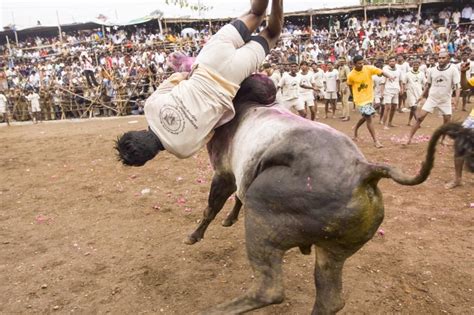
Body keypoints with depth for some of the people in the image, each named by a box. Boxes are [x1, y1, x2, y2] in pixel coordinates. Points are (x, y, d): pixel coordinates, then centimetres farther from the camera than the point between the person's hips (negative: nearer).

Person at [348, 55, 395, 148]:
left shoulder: (368, 68, -9)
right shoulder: (351, 75, -13)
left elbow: (382, 71, -11)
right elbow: (350, 86, 4)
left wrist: (389, 76, -29)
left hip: (369, 97, 4)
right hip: (360, 99, -4)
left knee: (365, 117, 18)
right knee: (369, 118, -9)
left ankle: (355, 129, 48)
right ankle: (375, 140, -2)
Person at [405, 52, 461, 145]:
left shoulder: (453, 69, -9)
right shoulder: (432, 70, 1)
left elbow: (457, 85, -12)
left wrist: (456, 98, -24)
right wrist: (422, 96, 12)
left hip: (445, 100, -1)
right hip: (431, 98, 1)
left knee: (447, 121, 6)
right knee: (420, 117, -9)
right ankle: (409, 138, -7)